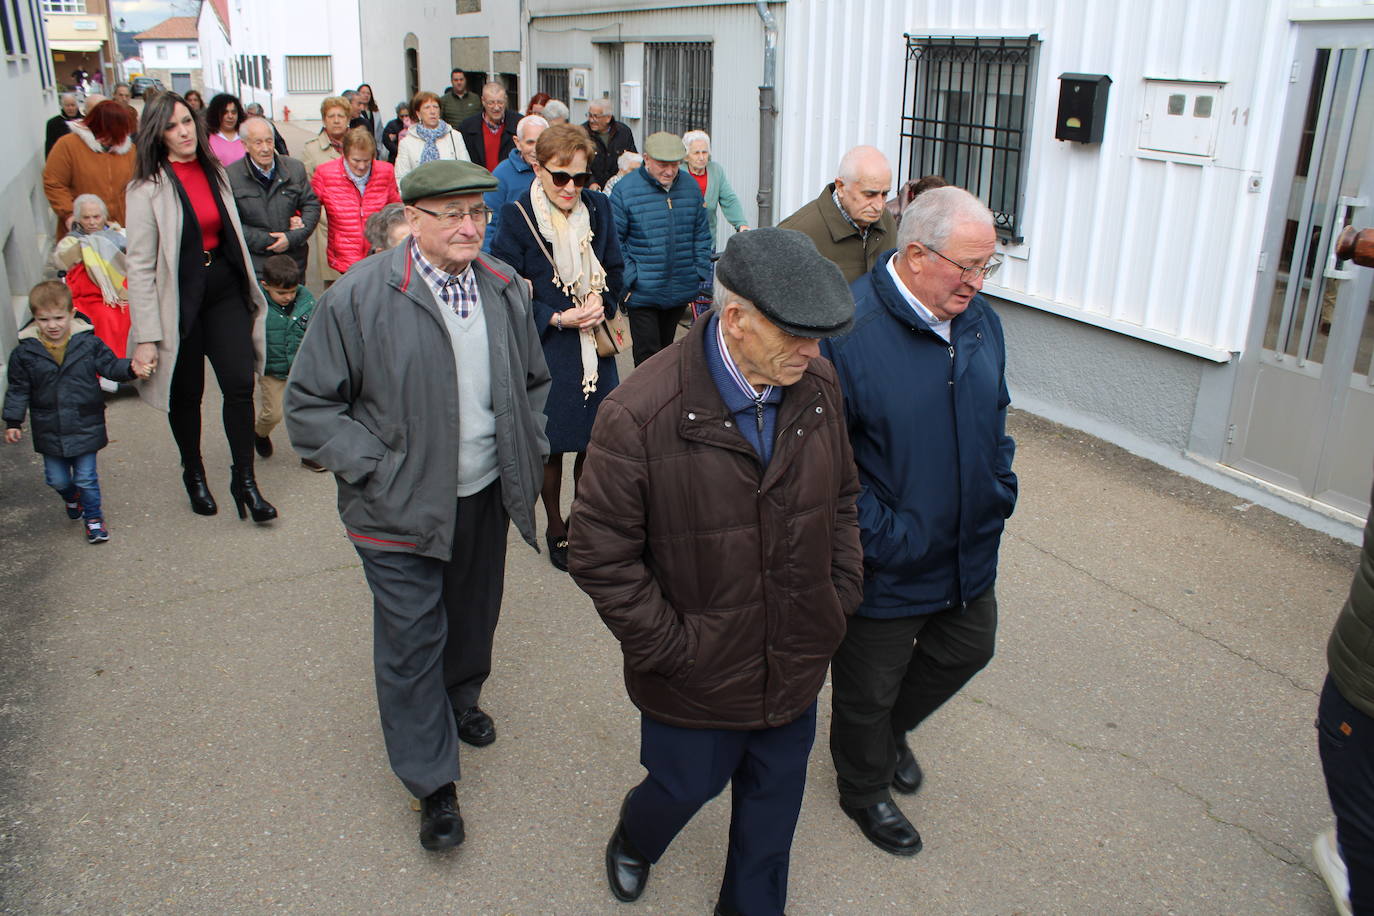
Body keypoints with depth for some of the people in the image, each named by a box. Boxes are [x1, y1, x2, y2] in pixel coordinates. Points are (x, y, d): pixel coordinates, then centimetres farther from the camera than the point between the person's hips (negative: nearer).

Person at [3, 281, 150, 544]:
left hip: (85, 426, -2)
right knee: (57, 479, 16)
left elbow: (110, 366, 0)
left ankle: (94, 517, 23)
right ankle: (72, 498, 47)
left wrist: (131, 368, -21)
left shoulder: (88, 344, -8)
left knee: (86, 478, 4)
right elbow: (18, 390, 1)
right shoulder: (24, 352, -6)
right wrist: (13, 422, -1)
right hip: (49, 431, 2)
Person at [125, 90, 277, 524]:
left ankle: (244, 480, 5)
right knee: (186, 394, 9)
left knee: (239, 384, -5)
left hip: (225, 292, 4)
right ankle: (194, 475, 30)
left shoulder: (215, 172, 6)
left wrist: (250, 291, 16)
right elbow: (140, 265, -12)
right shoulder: (148, 187, -10)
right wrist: (147, 336, -15)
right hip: (180, 300, -4)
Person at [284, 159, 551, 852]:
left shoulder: (504, 289, 1)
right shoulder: (361, 296, -16)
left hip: (485, 496, 5)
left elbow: (534, 381, 17)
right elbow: (309, 403, -10)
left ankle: (460, 702, 54)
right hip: (401, 508, -5)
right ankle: (433, 783, 23)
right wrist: (375, 469, -16)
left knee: (475, 617, 23)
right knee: (412, 640, 5)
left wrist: (528, 450, 7)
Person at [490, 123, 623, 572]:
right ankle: (555, 528, 26)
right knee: (552, 443, 7)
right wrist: (557, 318, -17)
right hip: (544, 350, -3)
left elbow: (615, 269, 11)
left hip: (594, 345, 4)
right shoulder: (517, 216, -10)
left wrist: (601, 303, -9)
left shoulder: (597, 207, 2)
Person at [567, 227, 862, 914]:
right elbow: (600, 557, -18)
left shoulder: (818, 387, -7)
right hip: (696, 676, -4)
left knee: (774, 799, 22)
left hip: (795, 665, 5)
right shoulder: (640, 415, -25)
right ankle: (632, 840, 57)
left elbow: (841, 499, 9)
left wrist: (841, 594, 3)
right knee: (686, 786, 20)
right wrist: (670, 647, -16)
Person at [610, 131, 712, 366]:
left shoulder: (690, 186, 6)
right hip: (643, 292, -4)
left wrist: (702, 272, 7)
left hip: (682, 291, 5)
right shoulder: (625, 189, -9)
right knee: (647, 354, -4)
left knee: (666, 349, 18)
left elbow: (701, 234, 14)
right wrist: (629, 278, -12)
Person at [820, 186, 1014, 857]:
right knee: (869, 688, 16)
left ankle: (890, 727, 55)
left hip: (970, 552, 7)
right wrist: (881, 537, -23)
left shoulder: (978, 319, -2)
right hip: (887, 569, -7)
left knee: (968, 650, 27)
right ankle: (864, 788, 45)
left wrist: (999, 494, 6)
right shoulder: (847, 330, -25)